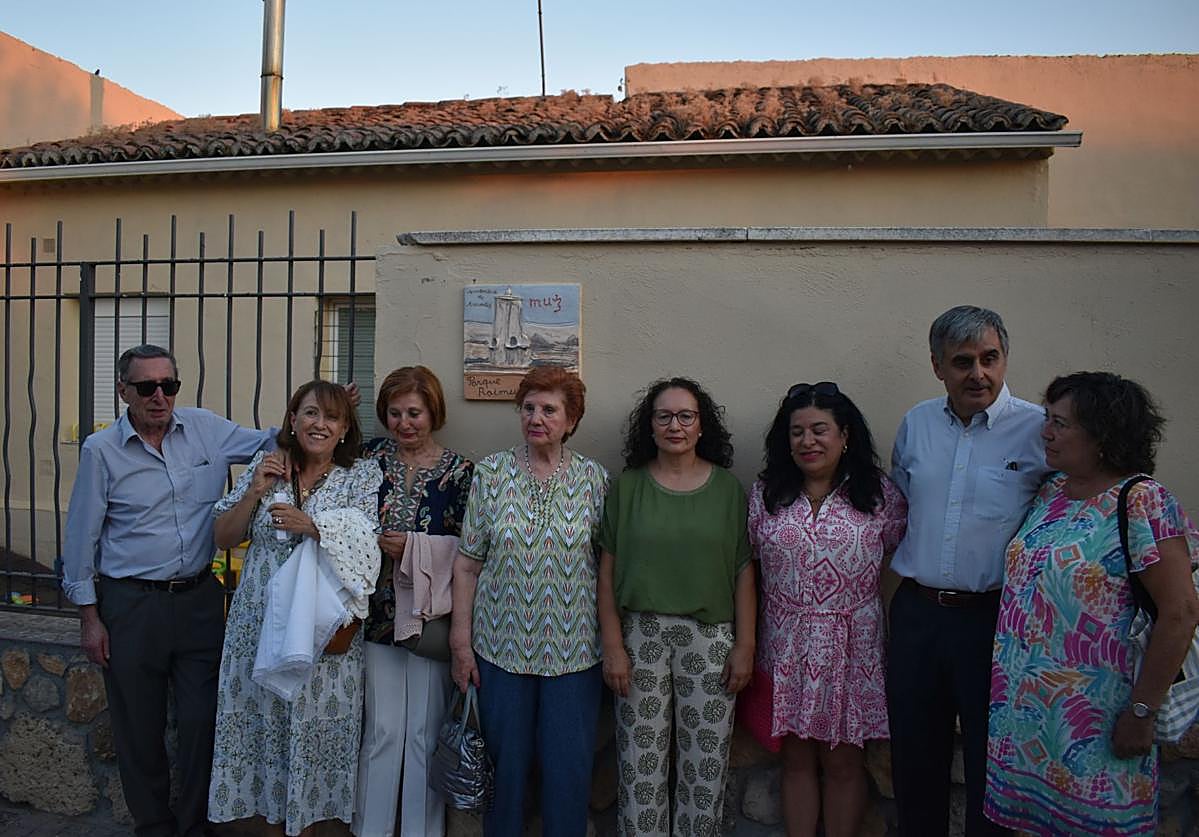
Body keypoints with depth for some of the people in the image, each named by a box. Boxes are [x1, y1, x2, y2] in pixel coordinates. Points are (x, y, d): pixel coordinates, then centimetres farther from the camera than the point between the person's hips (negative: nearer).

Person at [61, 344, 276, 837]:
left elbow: (271, 445, 10)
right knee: (139, 727, 11)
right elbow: (82, 537, 1)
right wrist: (89, 615, 0)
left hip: (199, 598, 2)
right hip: (131, 605, -1)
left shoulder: (206, 429, 1)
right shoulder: (101, 450, -4)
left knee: (203, 719, 6)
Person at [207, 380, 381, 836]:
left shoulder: (364, 476, -2)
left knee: (314, 724, 4)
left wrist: (311, 527, -23)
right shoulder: (265, 467, 5)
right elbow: (223, 538, 5)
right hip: (260, 621, 2)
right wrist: (255, 492, -9)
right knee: (261, 717, 9)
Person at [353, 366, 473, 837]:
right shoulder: (371, 458, 3)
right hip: (380, 615, 2)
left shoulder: (460, 471, -4)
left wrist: (415, 547, -15)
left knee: (425, 731, 8)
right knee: (382, 729, 9)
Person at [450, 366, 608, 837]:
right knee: (504, 763, 13)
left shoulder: (593, 478, -1)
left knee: (570, 768, 9)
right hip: (501, 645, 0)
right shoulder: (491, 473, -1)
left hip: (573, 651, 0)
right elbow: (467, 564, 0)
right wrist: (461, 642, -2)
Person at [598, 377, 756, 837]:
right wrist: (613, 646, -4)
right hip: (641, 633, 0)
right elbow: (608, 571, 0)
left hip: (710, 636, 0)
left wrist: (745, 645, -1)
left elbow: (744, 571, 2)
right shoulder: (627, 486, 1)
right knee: (641, 763, 8)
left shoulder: (728, 488, 2)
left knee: (705, 763, 8)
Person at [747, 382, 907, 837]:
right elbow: (750, 565, 5)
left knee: (843, 761, 11)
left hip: (850, 647, -1)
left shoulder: (879, 493, -3)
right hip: (787, 645, 2)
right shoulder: (765, 492, 2)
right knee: (796, 758, 13)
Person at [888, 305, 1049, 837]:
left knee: (990, 760, 11)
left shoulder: (1040, 429, -9)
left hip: (993, 617, -4)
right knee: (913, 753, 17)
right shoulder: (916, 423, 5)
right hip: (916, 610, 4)